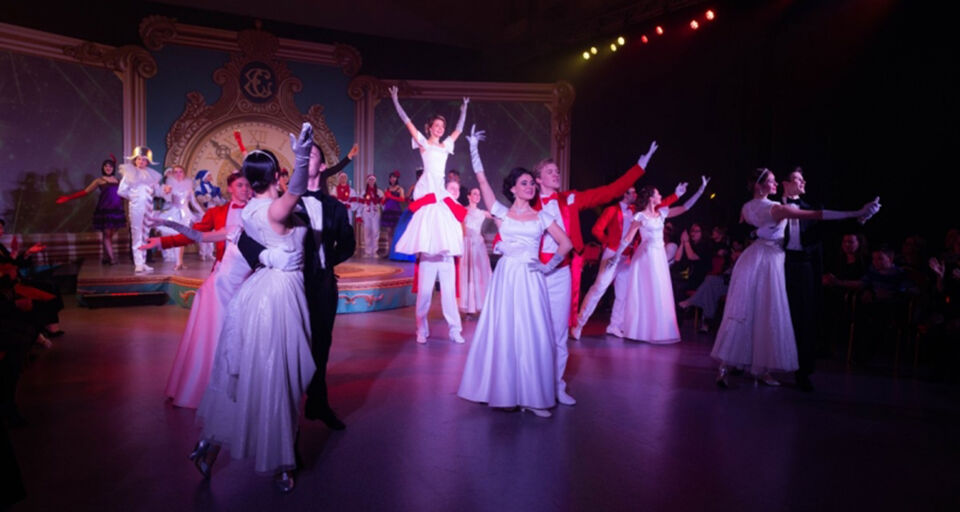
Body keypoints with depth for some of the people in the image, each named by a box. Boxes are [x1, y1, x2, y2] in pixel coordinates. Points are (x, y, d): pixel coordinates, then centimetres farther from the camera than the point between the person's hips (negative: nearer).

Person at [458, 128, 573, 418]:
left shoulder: (541, 216, 7)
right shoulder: (501, 213, 5)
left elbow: (566, 243, 8)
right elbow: (482, 181, 2)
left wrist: (549, 266, -3)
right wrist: (474, 149, 2)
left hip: (531, 280, 0)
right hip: (506, 277, 0)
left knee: (533, 335, 0)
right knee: (504, 334, 4)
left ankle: (533, 395, 8)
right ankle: (505, 391, 16)